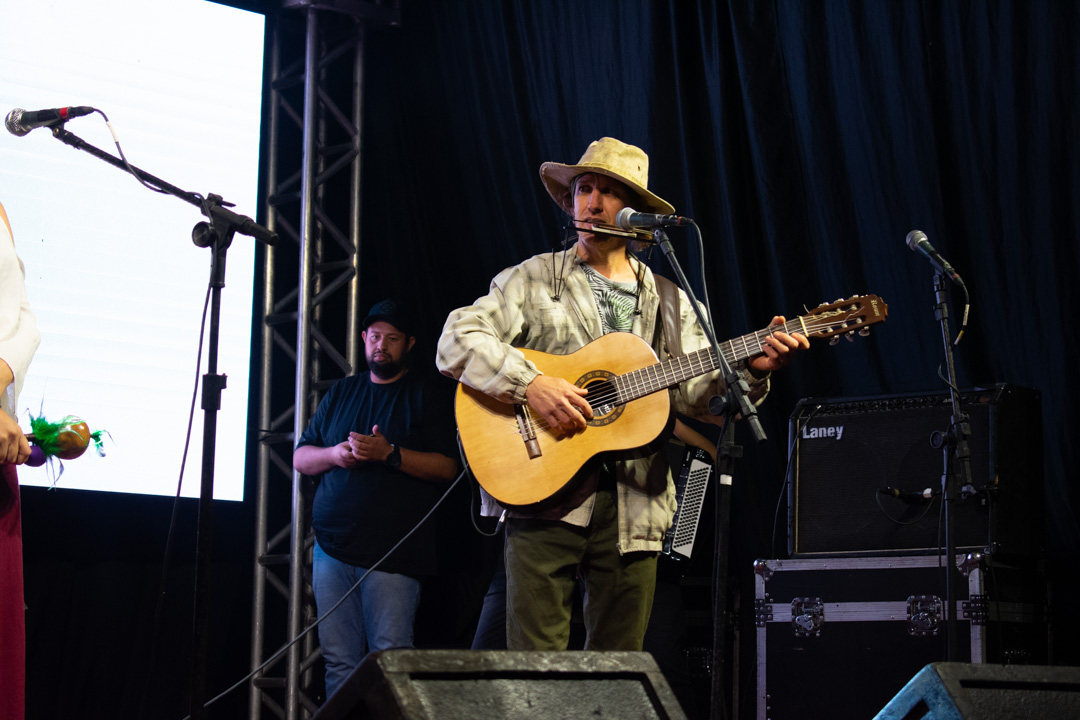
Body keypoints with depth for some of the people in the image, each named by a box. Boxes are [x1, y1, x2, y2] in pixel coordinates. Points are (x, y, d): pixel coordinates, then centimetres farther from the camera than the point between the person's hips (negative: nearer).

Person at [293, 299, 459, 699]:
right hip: (333, 546, 4)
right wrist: (333, 454, -2)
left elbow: (447, 467, -3)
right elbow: (300, 458, 19)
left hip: (393, 553, -4)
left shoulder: (427, 392, 7)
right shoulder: (342, 393, 20)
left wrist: (389, 453, -15)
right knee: (339, 663, 1)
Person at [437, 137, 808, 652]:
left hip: (633, 505, 3)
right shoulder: (532, 280, 8)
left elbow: (696, 393, 8)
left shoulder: (670, 302, 17)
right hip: (545, 493, -3)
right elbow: (455, 343, -5)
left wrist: (750, 369, -10)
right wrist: (529, 384, -19)